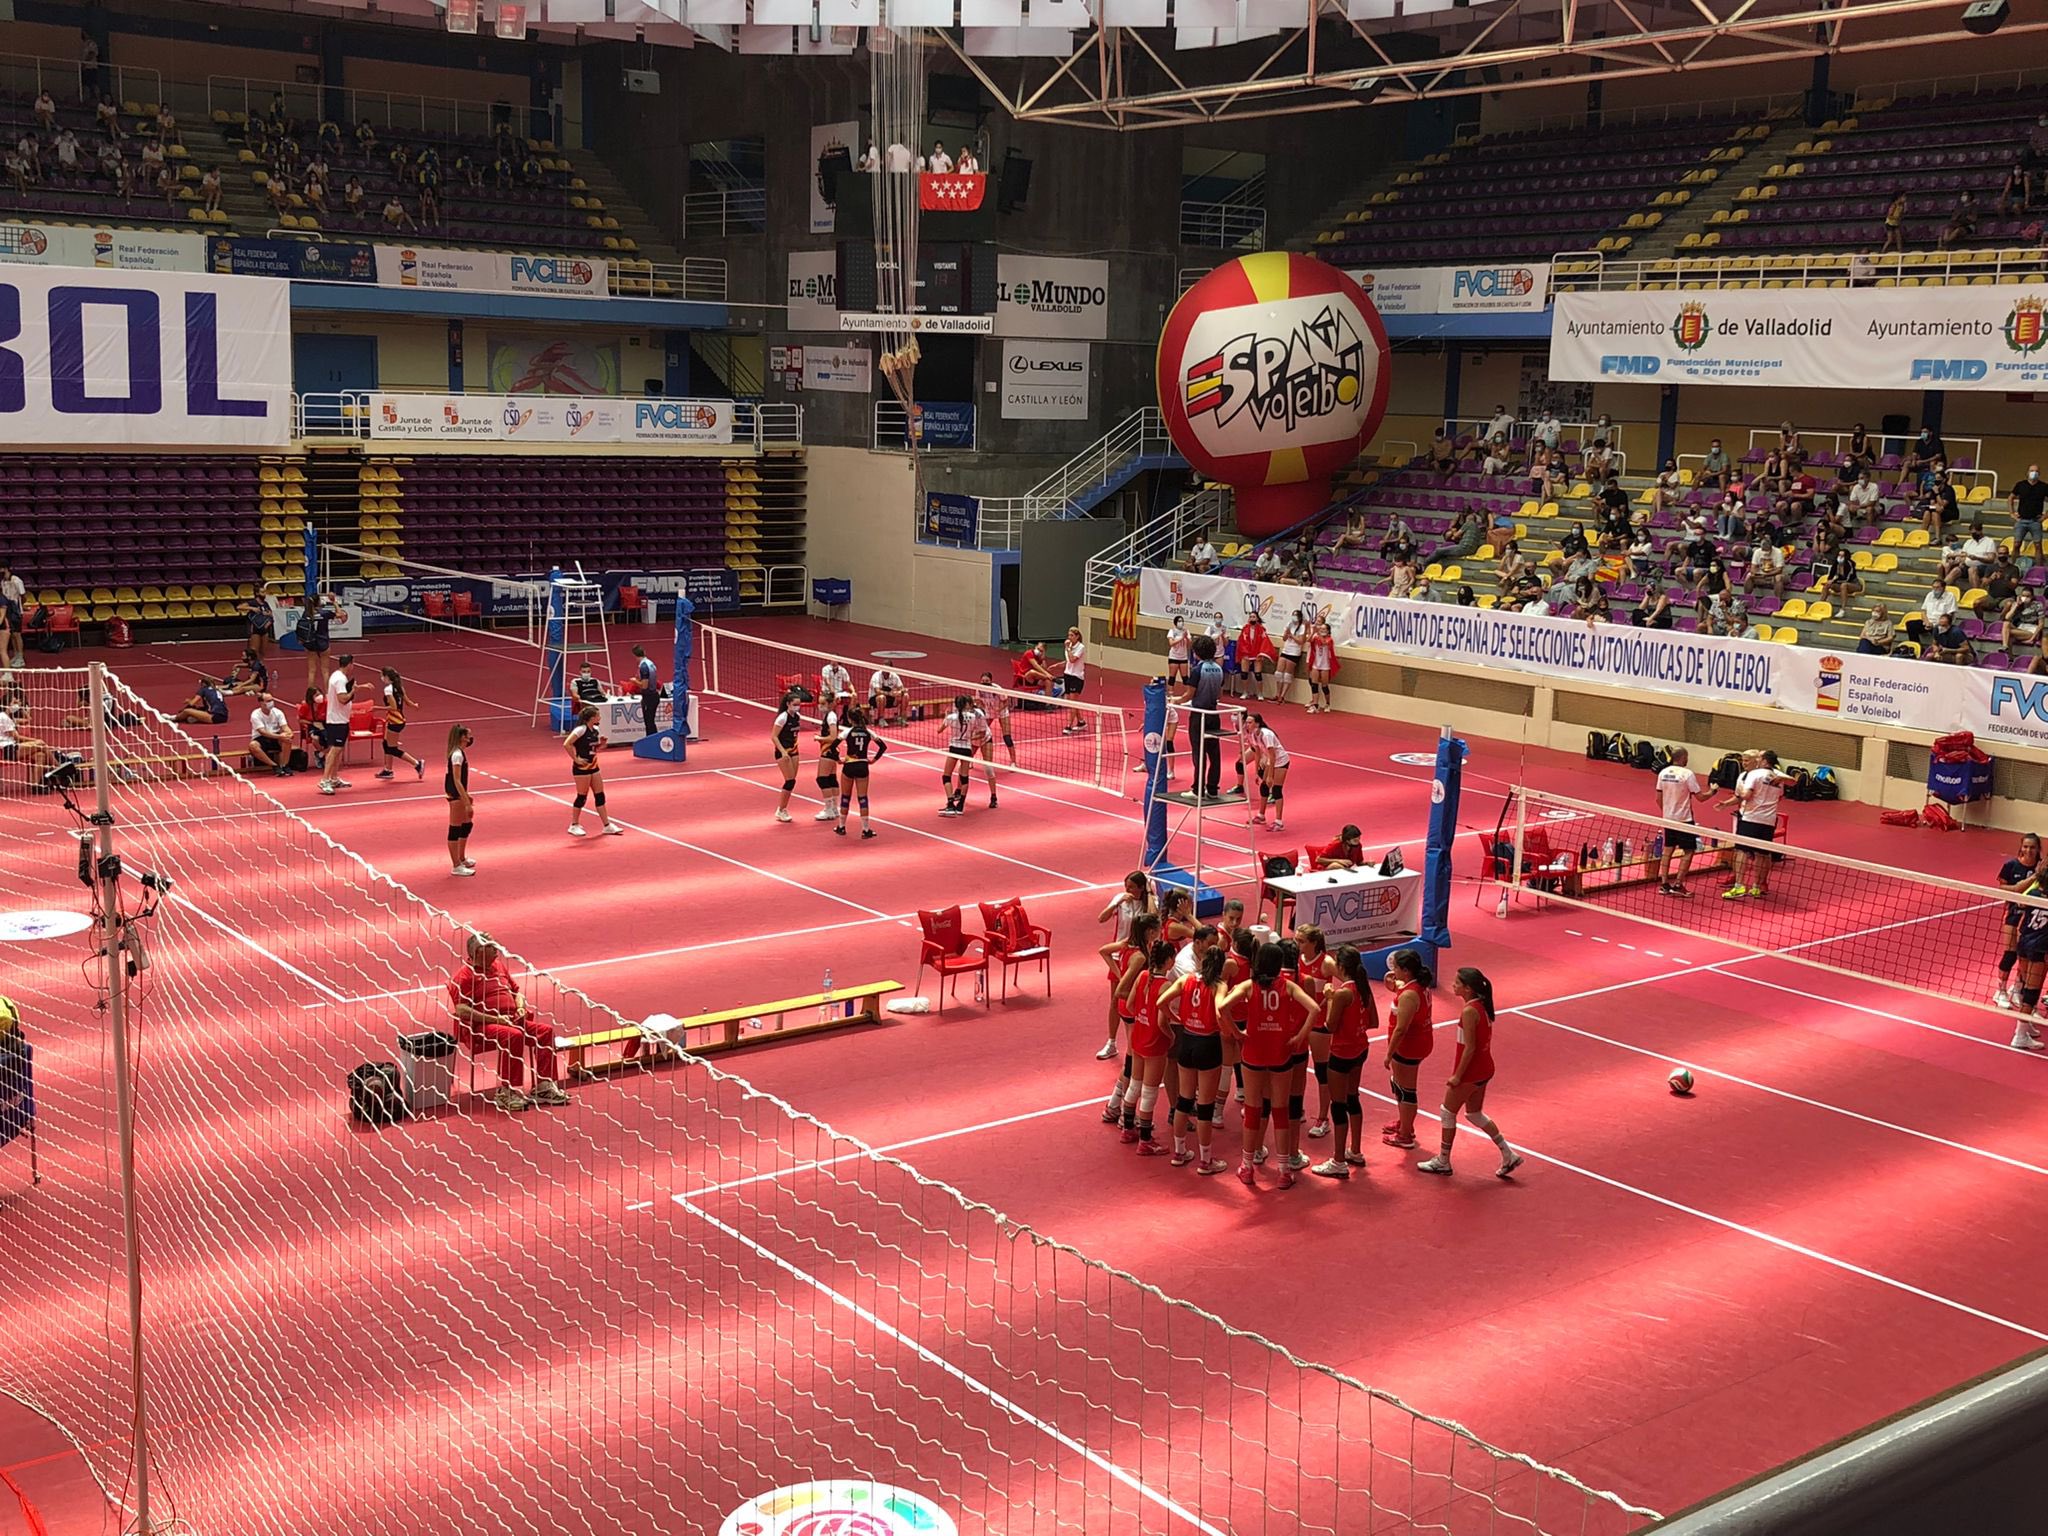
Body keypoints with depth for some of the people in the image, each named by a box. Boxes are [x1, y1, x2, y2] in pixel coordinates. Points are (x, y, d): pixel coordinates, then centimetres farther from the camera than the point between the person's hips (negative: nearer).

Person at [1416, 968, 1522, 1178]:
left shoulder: (1469, 1011, -23)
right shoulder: (1482, 1006, 4)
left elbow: (1469, 1047, -23)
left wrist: (1457, 1076, -17)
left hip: (1470, 1072, -9)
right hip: (1484, 1069, 9)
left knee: (1448, 1113, 8)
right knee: (1475, 1114, 21)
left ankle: (1443, 1162, 19)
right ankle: (1509, 1155, 21)